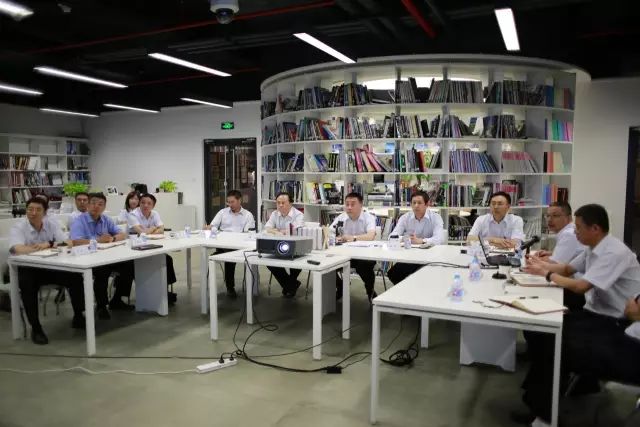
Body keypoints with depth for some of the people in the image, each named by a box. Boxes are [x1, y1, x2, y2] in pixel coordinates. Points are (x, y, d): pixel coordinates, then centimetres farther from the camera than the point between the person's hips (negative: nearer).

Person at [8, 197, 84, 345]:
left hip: (51, 267, 3)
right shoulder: (18, 227, -9)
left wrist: (48, 244, -28)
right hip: (27, 269, -3)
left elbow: (68, 243, -11)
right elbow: (17, 249, -28)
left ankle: (78, 316, 4)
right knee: (26, 285, -33)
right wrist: (48, 246, -25)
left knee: (76, 277, -16)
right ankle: (35, 327, -16)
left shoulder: (52, 224, 0)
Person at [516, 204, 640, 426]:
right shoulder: (593, 248, 6)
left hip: (614, 324, -9)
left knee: (556, 342, -25)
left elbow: (580, 286, -27)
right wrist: (543, 265, 1)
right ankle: (537, 396, 2)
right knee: (537, 331, -7)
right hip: (593, 314, 9)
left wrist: (548, 274, -12)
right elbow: (568, 269, 20)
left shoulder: (614, 253, -22)